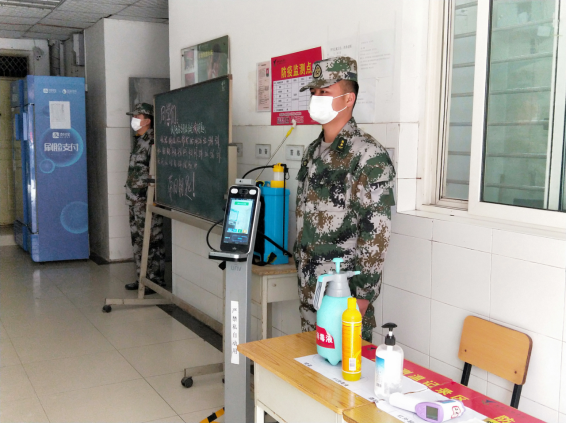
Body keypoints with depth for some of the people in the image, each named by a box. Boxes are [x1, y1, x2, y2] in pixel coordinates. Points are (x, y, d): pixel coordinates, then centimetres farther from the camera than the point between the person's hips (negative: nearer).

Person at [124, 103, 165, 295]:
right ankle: (142, 277, 24)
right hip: (135, 201, 10)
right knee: (137, 241, 14)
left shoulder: (152, 141, -14)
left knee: (152, 241, -4)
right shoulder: (139, 141, 15)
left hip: (147, 201, -10)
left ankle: (156, 280, 4)